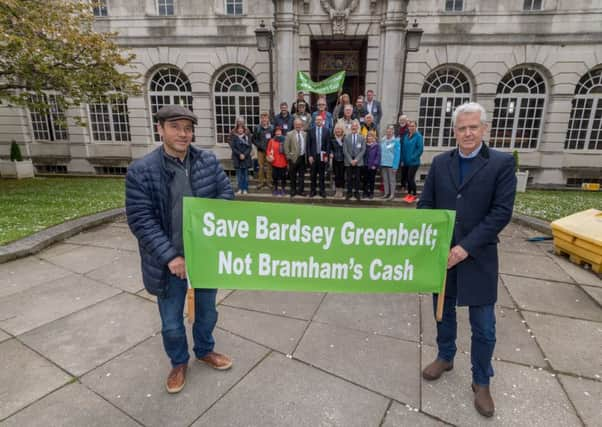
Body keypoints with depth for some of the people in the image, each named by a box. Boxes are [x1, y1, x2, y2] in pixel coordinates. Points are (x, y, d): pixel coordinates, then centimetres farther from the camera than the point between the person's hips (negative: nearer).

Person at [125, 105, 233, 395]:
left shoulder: (209, 161, -4)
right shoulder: (141, 170, -13)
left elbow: (226, 193, 1)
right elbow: (139, 219, -14)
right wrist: (169, 256, -20)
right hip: (170, 260, -2)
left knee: (206, 311, 23)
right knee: (171, 322, 16)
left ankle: (205, 351, 50)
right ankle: (179, 362, 44)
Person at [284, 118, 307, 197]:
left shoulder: (305, 134, 7)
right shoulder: (289, 134, -3)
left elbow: (306, 145, 10)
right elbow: (286, 147, -5)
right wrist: (289, 156, -9)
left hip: (303, 157, 3)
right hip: (293, 158, -3)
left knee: (302, 175, 7)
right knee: (293, 176, 7)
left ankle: (300, 190, 17)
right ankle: (293, 190, 20)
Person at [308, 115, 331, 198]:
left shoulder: (326, 131, 1)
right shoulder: (311, 131, 3)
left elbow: (328, 144, 0)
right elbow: (309, 145, 2)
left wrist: (327, 156, -6)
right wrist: (309, 156, -5)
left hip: (322, 156, 0)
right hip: (313, 156, 0)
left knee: (322, 175, 6)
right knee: (313, 175, 6)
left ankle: (322, 191, 14)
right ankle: (312, 190, 15)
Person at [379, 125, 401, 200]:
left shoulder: (396, 141, -6)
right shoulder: (382, 140, 7)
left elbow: (397, 154, -9)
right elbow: (380, 152, 11)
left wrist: (395, 166, -14)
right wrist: (379, 163, 4)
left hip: (391, 164, -4)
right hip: (383, 164, 5)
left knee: (391, 179, 4)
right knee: (385, 179, 11)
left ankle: (392, 194, 11)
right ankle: (386, 193, 21)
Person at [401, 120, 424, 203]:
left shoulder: (418, 136, -10)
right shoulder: (406, 136, 7)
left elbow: (420, 149, -14)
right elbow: (403, 148, 9)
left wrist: (413, 157, -16)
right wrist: (403, 159, 3)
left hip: (414, 162, -5)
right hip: (406, 161, 6)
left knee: (411, 178, -6)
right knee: (408, 178, 11)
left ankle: (414, 195, 8)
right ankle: (409, 194, 23)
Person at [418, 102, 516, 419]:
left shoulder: (502, 163, -6)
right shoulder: (440, 162, 3)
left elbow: (502, 212, -13)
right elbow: (425, 204, 2)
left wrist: (466, 247, -19)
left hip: (478, 257, -3)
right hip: (441, 252, 3)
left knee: (483, 326, 9)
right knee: (443, 311, 20)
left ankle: (481, 381, 31)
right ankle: (445, 357, 43)